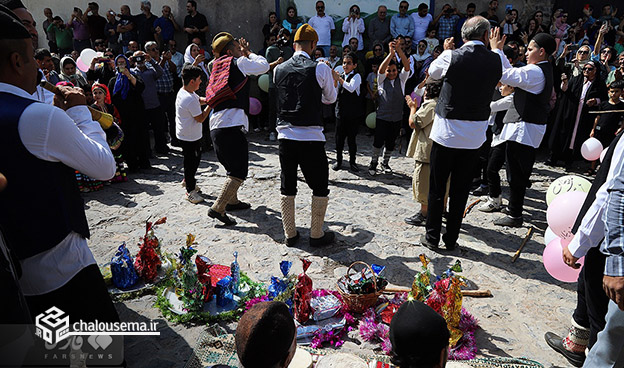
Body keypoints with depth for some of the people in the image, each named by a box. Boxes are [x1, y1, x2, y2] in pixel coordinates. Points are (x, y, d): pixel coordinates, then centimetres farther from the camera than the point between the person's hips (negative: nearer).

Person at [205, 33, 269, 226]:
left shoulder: (219, 66, 23)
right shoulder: (238, 62, 0)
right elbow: (263, 65, 7)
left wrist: (244, 54, 35)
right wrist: (248, 52, 19)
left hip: (216, 125, 9)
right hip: (232, 124, -9)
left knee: (233, 167, 23)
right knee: (239, 173, -7)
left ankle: (232, 200, 33)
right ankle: (217, 208, -9)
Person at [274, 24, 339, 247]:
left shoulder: (279, 69, 6)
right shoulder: (320, 69, -5)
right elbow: (330, 99, 9)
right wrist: (334, 81, 29)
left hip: (285, 135, 4)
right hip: (311, 137, -4)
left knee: (287, 187, 14)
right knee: (320, 187, 10)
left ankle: (290, 235, 23)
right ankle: (317, 235, 18)